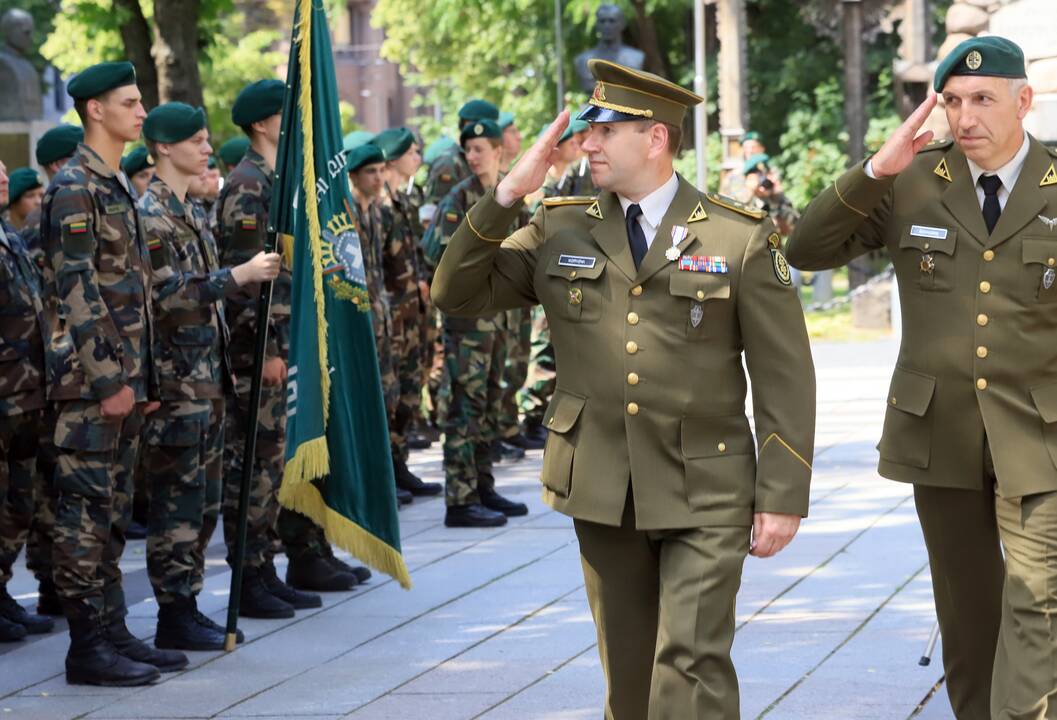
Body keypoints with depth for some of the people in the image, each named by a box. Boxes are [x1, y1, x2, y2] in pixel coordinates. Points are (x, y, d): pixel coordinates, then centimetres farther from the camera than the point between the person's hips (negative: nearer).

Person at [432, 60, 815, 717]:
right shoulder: (560, 231, 6)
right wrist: (507, 196, -5)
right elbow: (458, 293, 4)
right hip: (602, 490, 4)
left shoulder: (741, 239, -4)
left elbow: (785, 379, -4)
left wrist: (782, 497, -8)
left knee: (692, 664, -12)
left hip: (705, 494, -4)